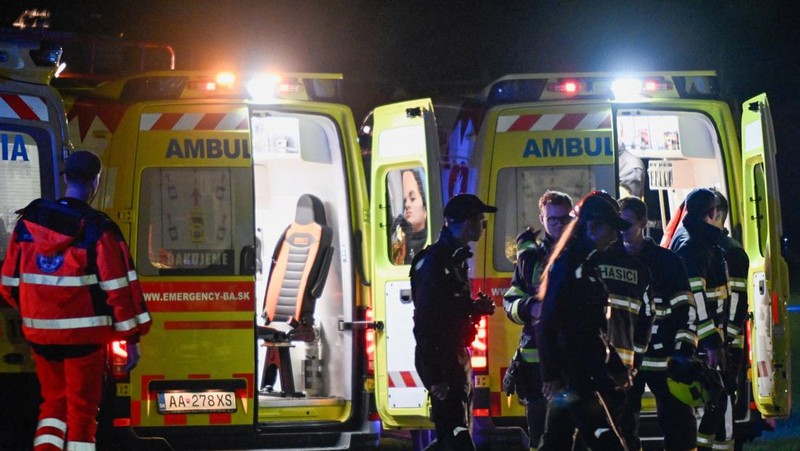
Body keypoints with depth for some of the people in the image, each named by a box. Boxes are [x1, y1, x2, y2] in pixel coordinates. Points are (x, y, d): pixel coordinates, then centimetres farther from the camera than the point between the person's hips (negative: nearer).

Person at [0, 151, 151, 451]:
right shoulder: (98, 231, -14)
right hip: (84, 335, -4)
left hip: (40, 332, 4)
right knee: (82, 409, 5)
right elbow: (118, 288, -14)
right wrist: (131, 337, -6)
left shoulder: (29, 223, 1)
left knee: (54, 401, 18)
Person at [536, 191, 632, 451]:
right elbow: (548, 324, -19)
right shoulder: (568, 265, -13)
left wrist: (617, 368, 25)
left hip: (583, 375, 10)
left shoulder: (586, 265, 17)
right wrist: (551, 375, -22)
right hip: (571, 377, -10)